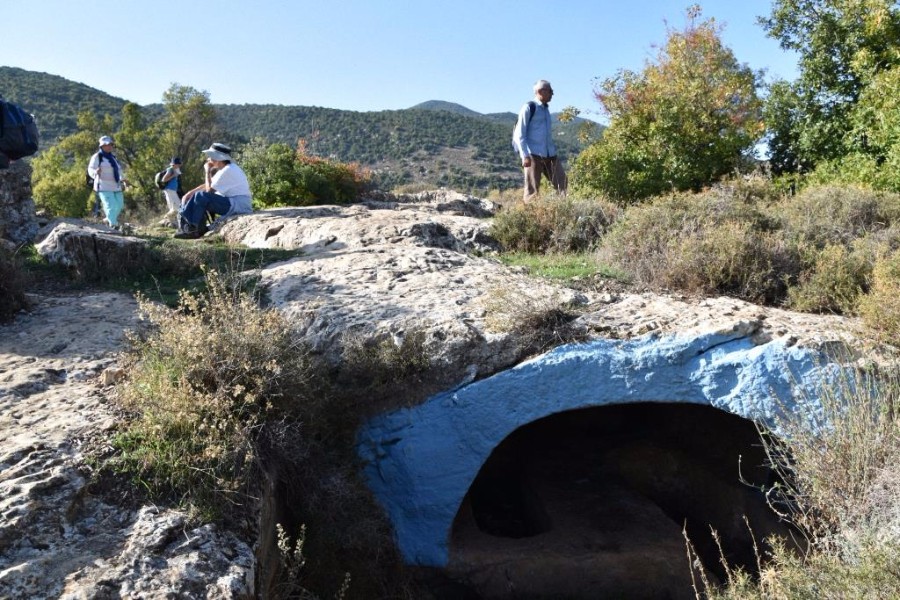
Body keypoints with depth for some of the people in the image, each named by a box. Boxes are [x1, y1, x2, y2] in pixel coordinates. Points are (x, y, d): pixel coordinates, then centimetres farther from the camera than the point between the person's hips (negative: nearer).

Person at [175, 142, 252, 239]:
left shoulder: (228, 170, -17)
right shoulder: (225, 169, 14)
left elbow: (209, 189, -16)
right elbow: (209, 185, 16)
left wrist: (207, 171, -6)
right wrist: (189, 193, 7)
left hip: (239, 205, -10)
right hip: (232, 203, 10)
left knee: (201, 197, -21)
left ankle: (194, 230, -10)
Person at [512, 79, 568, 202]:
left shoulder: (545, 109, 19)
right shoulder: (529, 108, -4)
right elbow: (519, 134, -9)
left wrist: (553, 150, 20)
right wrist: (525, 156, -18)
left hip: (549, 154, 7)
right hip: (533, 155, -7)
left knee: (562, 182, 2)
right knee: (532, 190, -5)